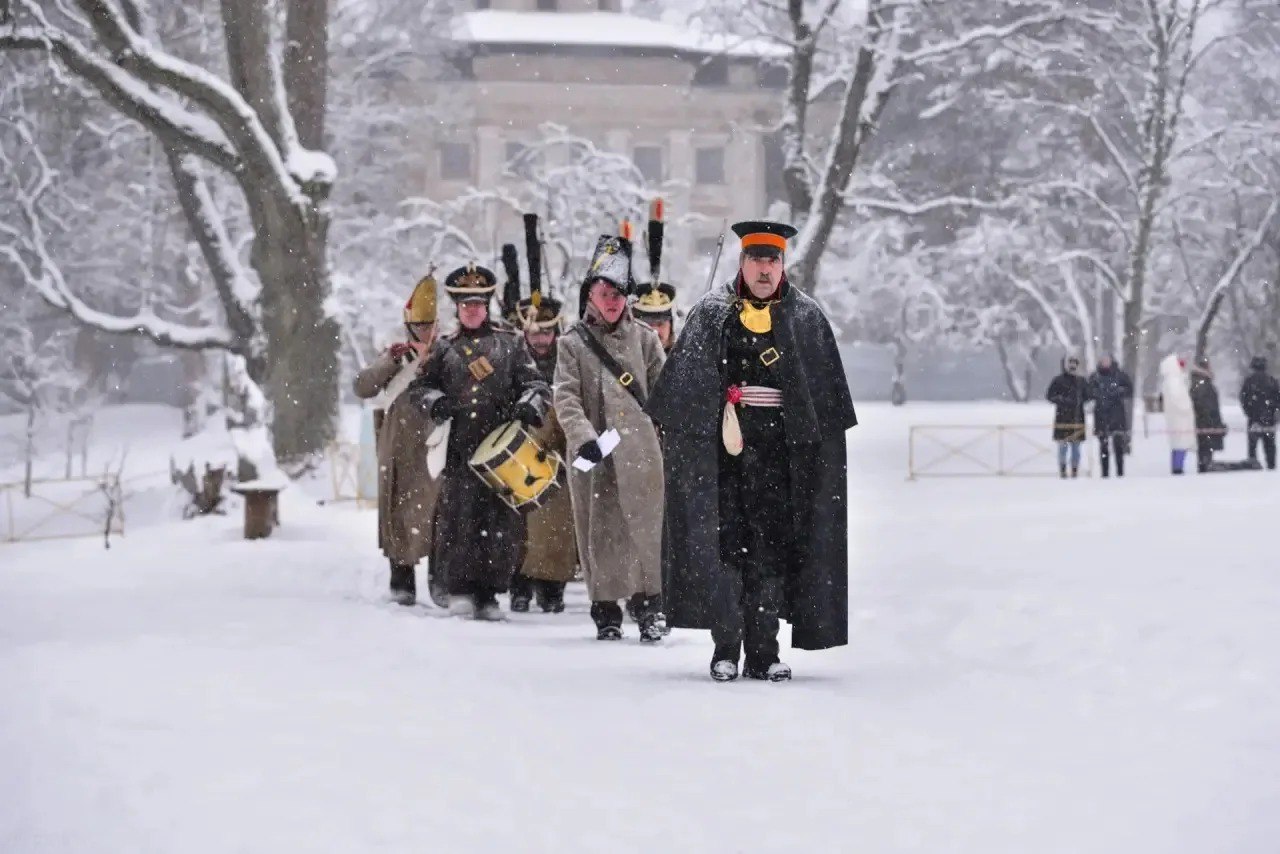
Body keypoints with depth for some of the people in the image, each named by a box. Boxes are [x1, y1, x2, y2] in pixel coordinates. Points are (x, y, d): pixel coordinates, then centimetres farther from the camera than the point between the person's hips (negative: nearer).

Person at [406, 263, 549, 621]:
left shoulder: (510, 344, 12)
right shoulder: (445, 349, 14)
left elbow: (536, 383, 8)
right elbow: (418, 387, 18)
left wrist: (528, 405, -13)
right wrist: (437, 403, -3)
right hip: (459, 448, 0)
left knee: (501, 521, -1)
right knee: (456, 518, -4)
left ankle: (488, 593, 6)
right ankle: (460, 588, 7)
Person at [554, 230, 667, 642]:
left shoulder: (643, 338, 9)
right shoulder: (573, 343, 6)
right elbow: (566, 398, -4)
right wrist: (583, 438, -18)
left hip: (640, 449, 0)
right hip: (593, 453, 0)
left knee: (645, 524, -5)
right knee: (600, 529, 4)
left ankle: (649, 601, -1)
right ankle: (606, 610, 12)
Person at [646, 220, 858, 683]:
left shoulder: (807, 318, 8)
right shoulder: (712, 313, 6)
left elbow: (828, 397, 9)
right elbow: (686, 382, 6)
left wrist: (820, 449, 4)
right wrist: (731, 393, -5)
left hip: (782, 454, 1)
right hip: (723, 448, -1)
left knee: (772, 550, -2)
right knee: (724, 543, -4)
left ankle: (763, 653, 2)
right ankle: (725, 648, 1)